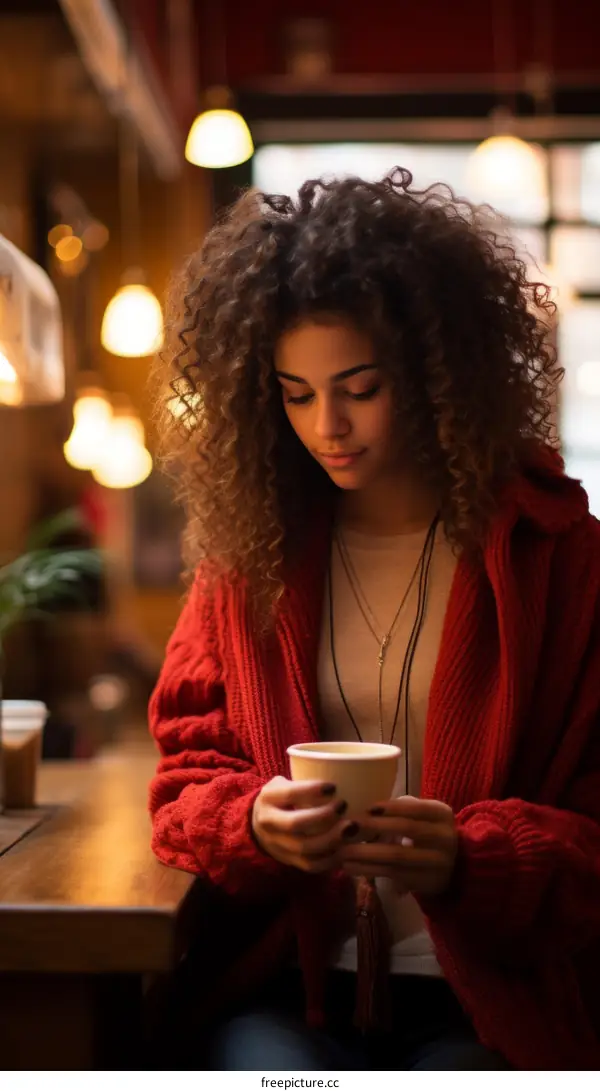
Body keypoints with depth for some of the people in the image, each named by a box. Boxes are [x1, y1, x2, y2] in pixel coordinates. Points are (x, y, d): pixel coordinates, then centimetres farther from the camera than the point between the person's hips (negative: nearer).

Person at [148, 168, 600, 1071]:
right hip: (285, 982, 2)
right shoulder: (247, 549, 6)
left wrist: (470, 862, -19)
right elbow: (189, 777, 11)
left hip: (491, 998, -1)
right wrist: (252, 824, -11)